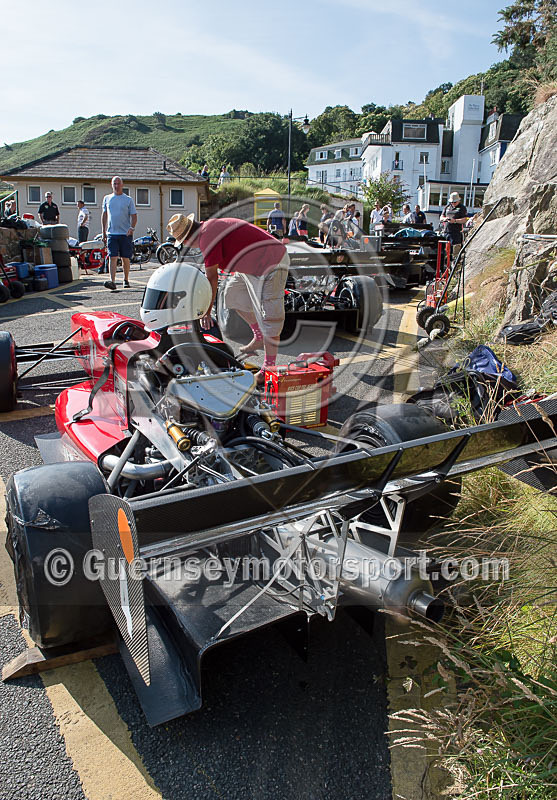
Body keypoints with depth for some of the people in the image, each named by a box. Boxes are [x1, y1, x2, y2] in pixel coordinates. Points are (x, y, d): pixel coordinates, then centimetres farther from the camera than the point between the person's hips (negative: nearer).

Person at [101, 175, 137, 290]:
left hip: (126, 234, -1)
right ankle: (112, 282, -17)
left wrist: (132, 228, -17)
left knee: (125, 258, 5)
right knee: (112, 257, -10)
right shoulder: (107, 198, 12)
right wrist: (103, 232, 15)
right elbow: (104, 215, 18)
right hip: (111, 233, 1)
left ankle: (126, 280, 21)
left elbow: (134, 216, 1)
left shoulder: (128, 200, 5)